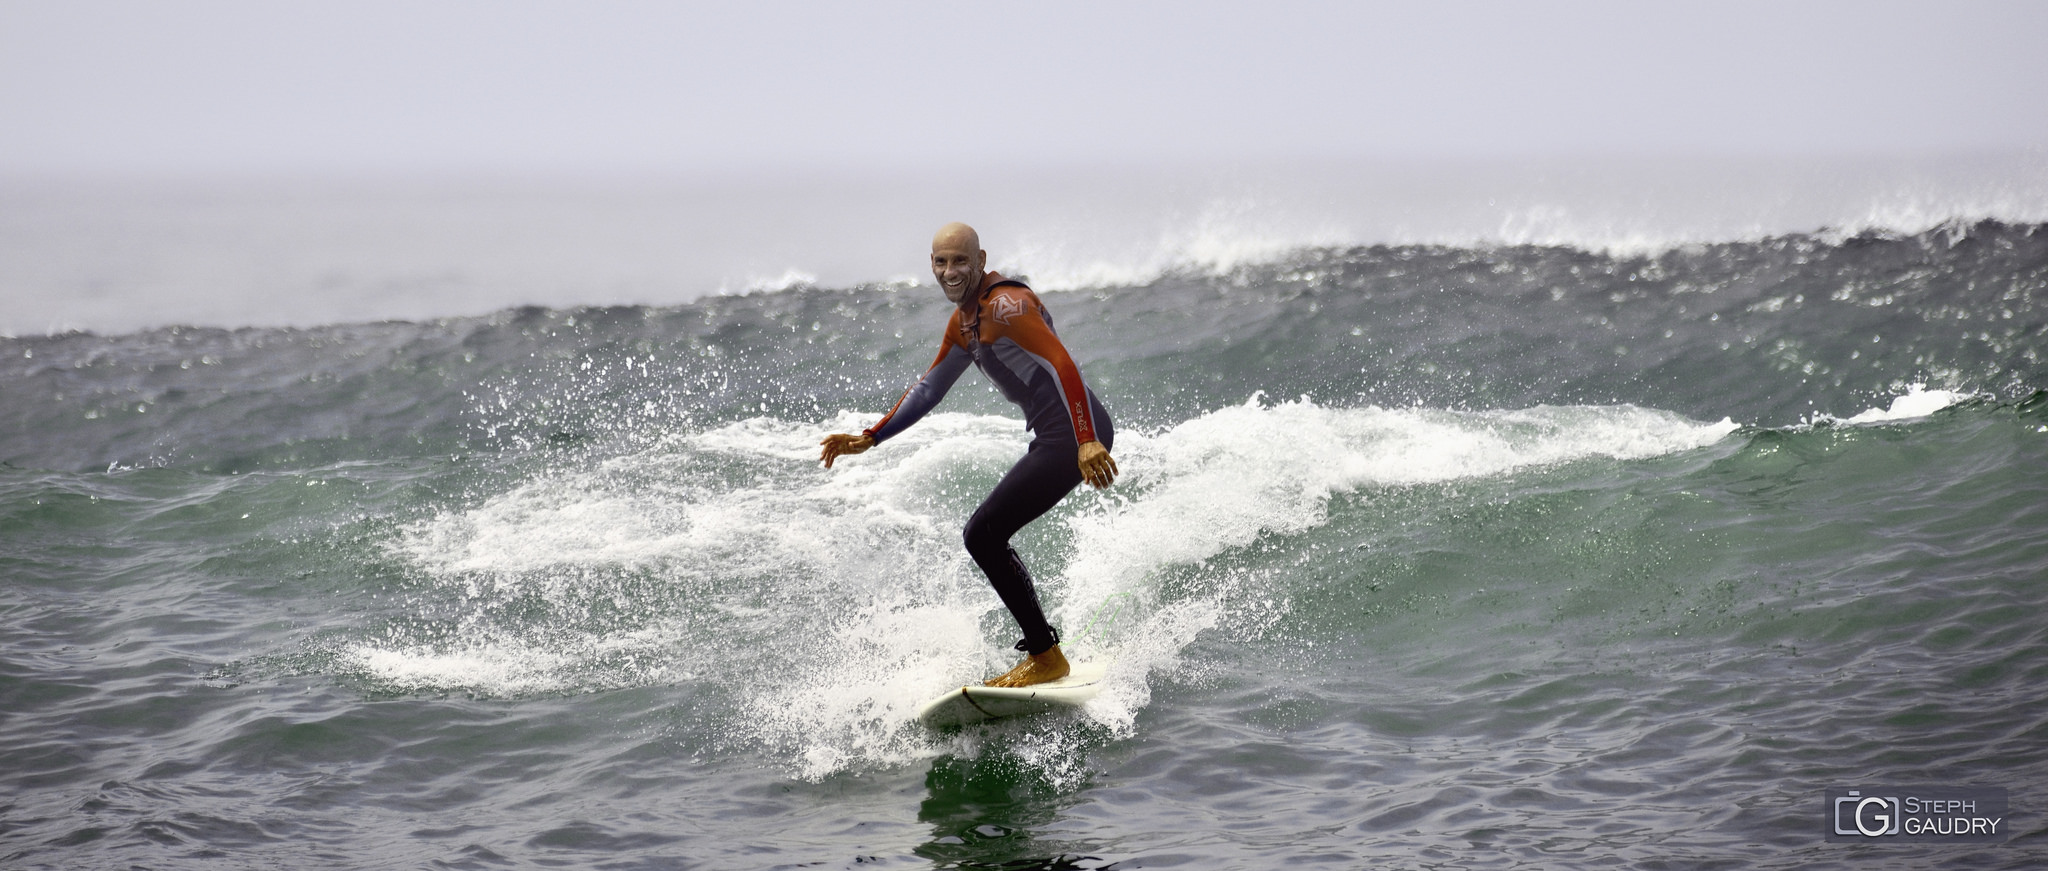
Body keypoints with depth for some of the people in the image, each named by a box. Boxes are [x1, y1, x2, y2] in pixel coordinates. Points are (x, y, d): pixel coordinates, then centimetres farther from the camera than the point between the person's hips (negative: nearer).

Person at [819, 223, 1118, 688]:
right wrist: (869, 438, 23)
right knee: (987, 538, 16)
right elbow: (928, 389, 27)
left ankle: (1046, 657, -9)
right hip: (1053, 437, 10)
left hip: (1077, 433, -10)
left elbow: (1063, 365, -24)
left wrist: (1087, 442, -34)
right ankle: (1041, 651, 20)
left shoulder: (1005, 304, -14)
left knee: (983, 535, -12)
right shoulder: (963, 321, 18)